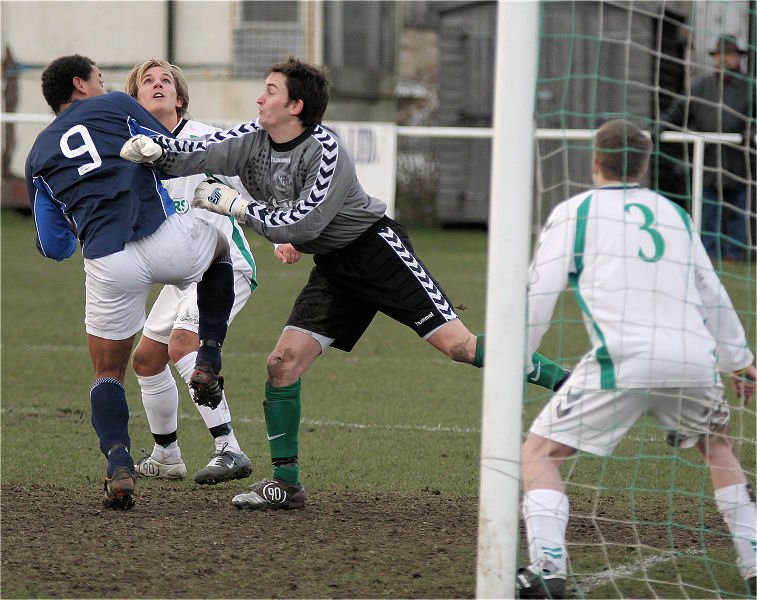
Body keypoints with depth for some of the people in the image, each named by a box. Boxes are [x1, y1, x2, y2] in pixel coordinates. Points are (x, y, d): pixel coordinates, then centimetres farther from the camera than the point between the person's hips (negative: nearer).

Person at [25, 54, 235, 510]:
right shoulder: (116, 106, 15)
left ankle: (120, 467, -10)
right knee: (219, 246, 33)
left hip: (108, 264, 2)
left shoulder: (40, 154, 21)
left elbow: (54, 247, 22)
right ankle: (209, 361, 19)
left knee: (108, 375, 17)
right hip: (167, 240, -2)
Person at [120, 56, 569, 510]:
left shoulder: (325, 152, -23)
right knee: (283, 364, -5)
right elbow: (194, 155, -2)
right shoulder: (252, 141, -1)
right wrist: (154, 147, -22)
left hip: (377, 250, -7)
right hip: (333, 266, 7)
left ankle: (565, 383, -9)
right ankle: (286, 484, 4)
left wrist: (235, 205, -19)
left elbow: (300, 225, -26)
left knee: (458, 344, -16)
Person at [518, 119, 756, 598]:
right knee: (716, 447, 30)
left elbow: (538, 295, 5)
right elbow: (712, 294, 28)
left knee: (539, 452, 3)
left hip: (625, 358, -4)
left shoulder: (575, 212, 12)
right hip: (694, 357, 4)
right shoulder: (674, 214, 23)